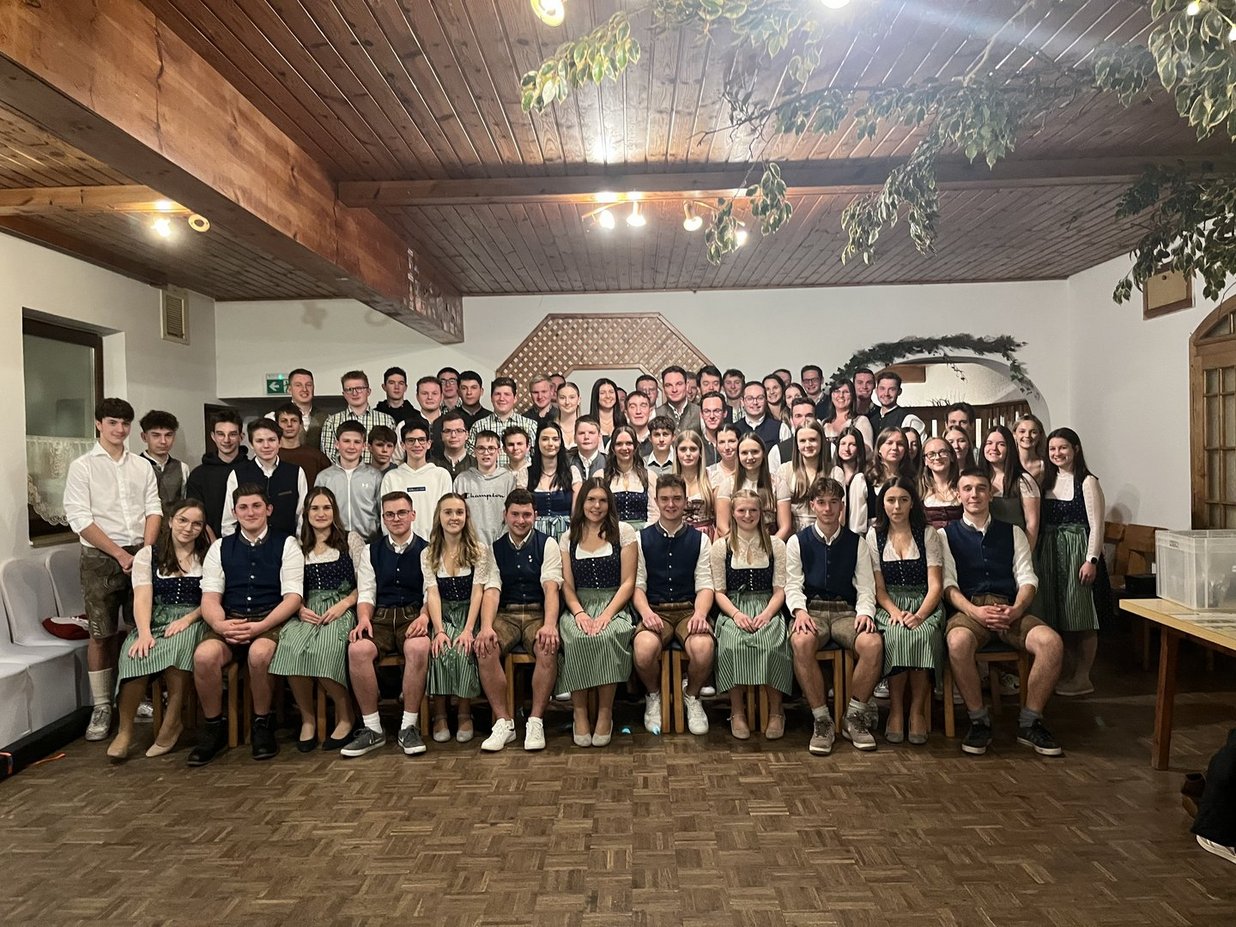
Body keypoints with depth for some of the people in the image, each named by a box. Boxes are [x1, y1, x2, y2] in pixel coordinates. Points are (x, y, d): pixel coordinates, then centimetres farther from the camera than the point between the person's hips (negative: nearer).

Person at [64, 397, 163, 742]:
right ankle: (101, 708, 10)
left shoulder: (142, 466, 10)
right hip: (100, 558, -3)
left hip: (140, 555, 3)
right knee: (101, 634, 0)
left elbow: (153, 509, 7)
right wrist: (120, 555, -11)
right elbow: (79, 519, -7)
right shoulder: (82, 467, -1)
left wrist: (145, 551, -7)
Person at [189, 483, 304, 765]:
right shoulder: (220, 548, 15)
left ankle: (262, 725, -10)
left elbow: (293, 597, -2)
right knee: (204, 655, -29)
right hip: (229, 621, 3)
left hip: (272, 621, -2)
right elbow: (210, 597, 7)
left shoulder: (286, 545, 6)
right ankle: (213, 726, -5)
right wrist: (220, 624, -16)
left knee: (259, 653, -35)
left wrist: (260, 626, -18)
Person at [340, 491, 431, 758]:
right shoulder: (372, 551, 17)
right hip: (380, 616, 2)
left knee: (418, 648, -37)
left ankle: (409, 728, -20)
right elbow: (366, 593, 11)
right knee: (358, 649, -31)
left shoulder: (426, 550, 9)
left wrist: (424, 616, -19)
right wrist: (364, 619, -9)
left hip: (414, 616, -2)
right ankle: (372, 729, -15)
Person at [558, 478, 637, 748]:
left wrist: (607, 614, -14)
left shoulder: (624, 532, 5)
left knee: (606, 637, -35)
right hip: (580, 606, 2)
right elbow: (567, 585, 8)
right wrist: (579, 613, -12)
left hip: (614, 605, -2)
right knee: (575, 639, -32)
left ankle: (605, 713, -18)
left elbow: (628, 582, -1)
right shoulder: (568, 538, 13)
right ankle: (580, 713, -17)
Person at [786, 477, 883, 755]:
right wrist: (799, 611, -16)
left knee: (873, 643, -32)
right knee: (801, 642, -37)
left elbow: (866, 588, 10)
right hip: (811, 609, -1)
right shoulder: (797, 542, 10)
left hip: (846, 611, 2)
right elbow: (792, 585, 4)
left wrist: (865, 612, -11)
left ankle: (854, 717, -10)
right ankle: (822, 720, -20)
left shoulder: (857, 543, 14)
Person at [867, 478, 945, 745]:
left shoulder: (928, 535, 5)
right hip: (889, 605, 0)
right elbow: (878, 587, 3)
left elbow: (935, 585, -3)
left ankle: (918, 711, -17)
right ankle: (895, 710, -18)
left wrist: (920, 615, -20)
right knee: (896, 636, -33)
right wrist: (895, 612, -16)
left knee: (923, 636, -33)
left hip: (925, 605, 0)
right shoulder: (874, 536, 7)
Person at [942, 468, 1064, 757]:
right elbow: (948, 583, 2)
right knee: (958, 642, -37)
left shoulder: (1012, 532, 19)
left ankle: (1030, 722, -9)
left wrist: (1015, 610, -11)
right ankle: (978, 721, -15)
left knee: (1051, 642, -27)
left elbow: (1027, 578, 10)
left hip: (1010, 610, 3)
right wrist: (975, 611, -16)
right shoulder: (947, 535, 12)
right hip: (968, 608, -2)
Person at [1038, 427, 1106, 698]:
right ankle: (1071, 673, 18)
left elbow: (1096, 525, -10)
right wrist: (1039, 554, 4)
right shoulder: (1047, 481, 12)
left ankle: (1083, 677, 8)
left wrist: (1091, 560, -17)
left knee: (1081, 616, -1)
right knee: (1058, 615, 8)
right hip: (1050, 552, 6)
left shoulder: (1087, 482, -5)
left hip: (1078, 551, -6)